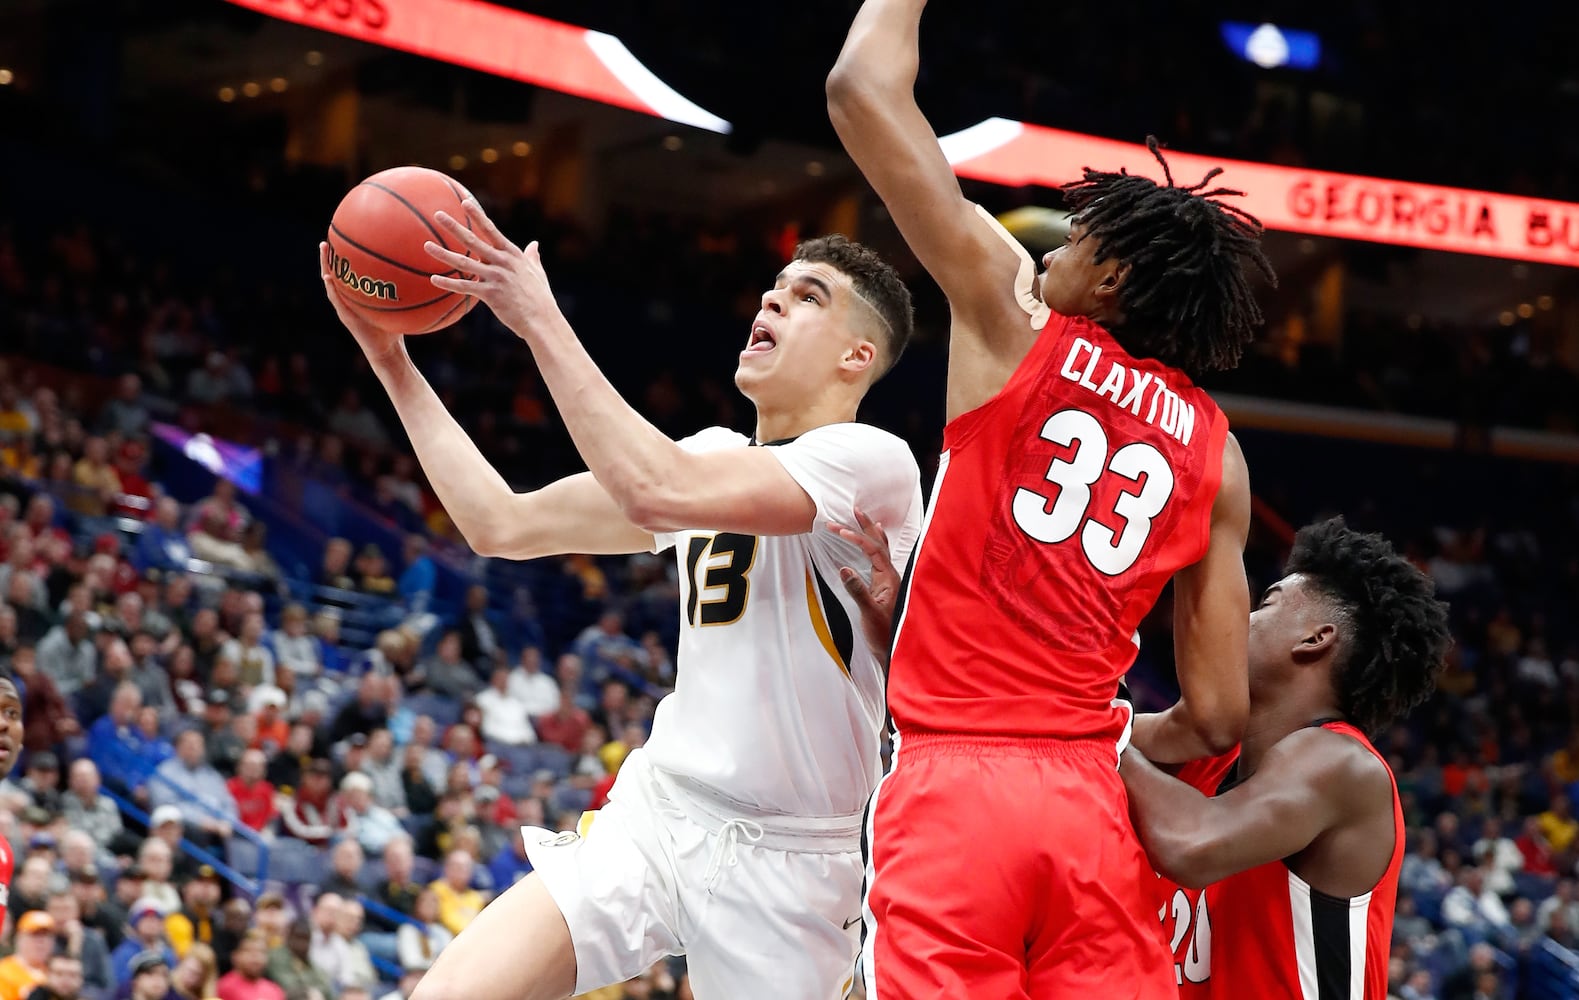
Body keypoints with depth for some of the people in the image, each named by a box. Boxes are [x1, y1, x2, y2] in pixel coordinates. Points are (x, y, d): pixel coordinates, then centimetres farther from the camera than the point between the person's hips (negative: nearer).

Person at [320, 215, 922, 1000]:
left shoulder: (873, 460, -13)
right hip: (653, 815, 6)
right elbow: (502, 524, 13)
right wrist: (390, 359, 10)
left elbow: (654, 493, -27)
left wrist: (541, 323, -23)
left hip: (783, 864, -6)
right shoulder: (710, 458, 12)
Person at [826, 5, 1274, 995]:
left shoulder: (1016, 327, 4)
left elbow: (865, 87, 3)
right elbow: (1216, 717, 11)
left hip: (952, 784, -4)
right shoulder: (1214, 450, 14)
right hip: (1092, 805, 4)